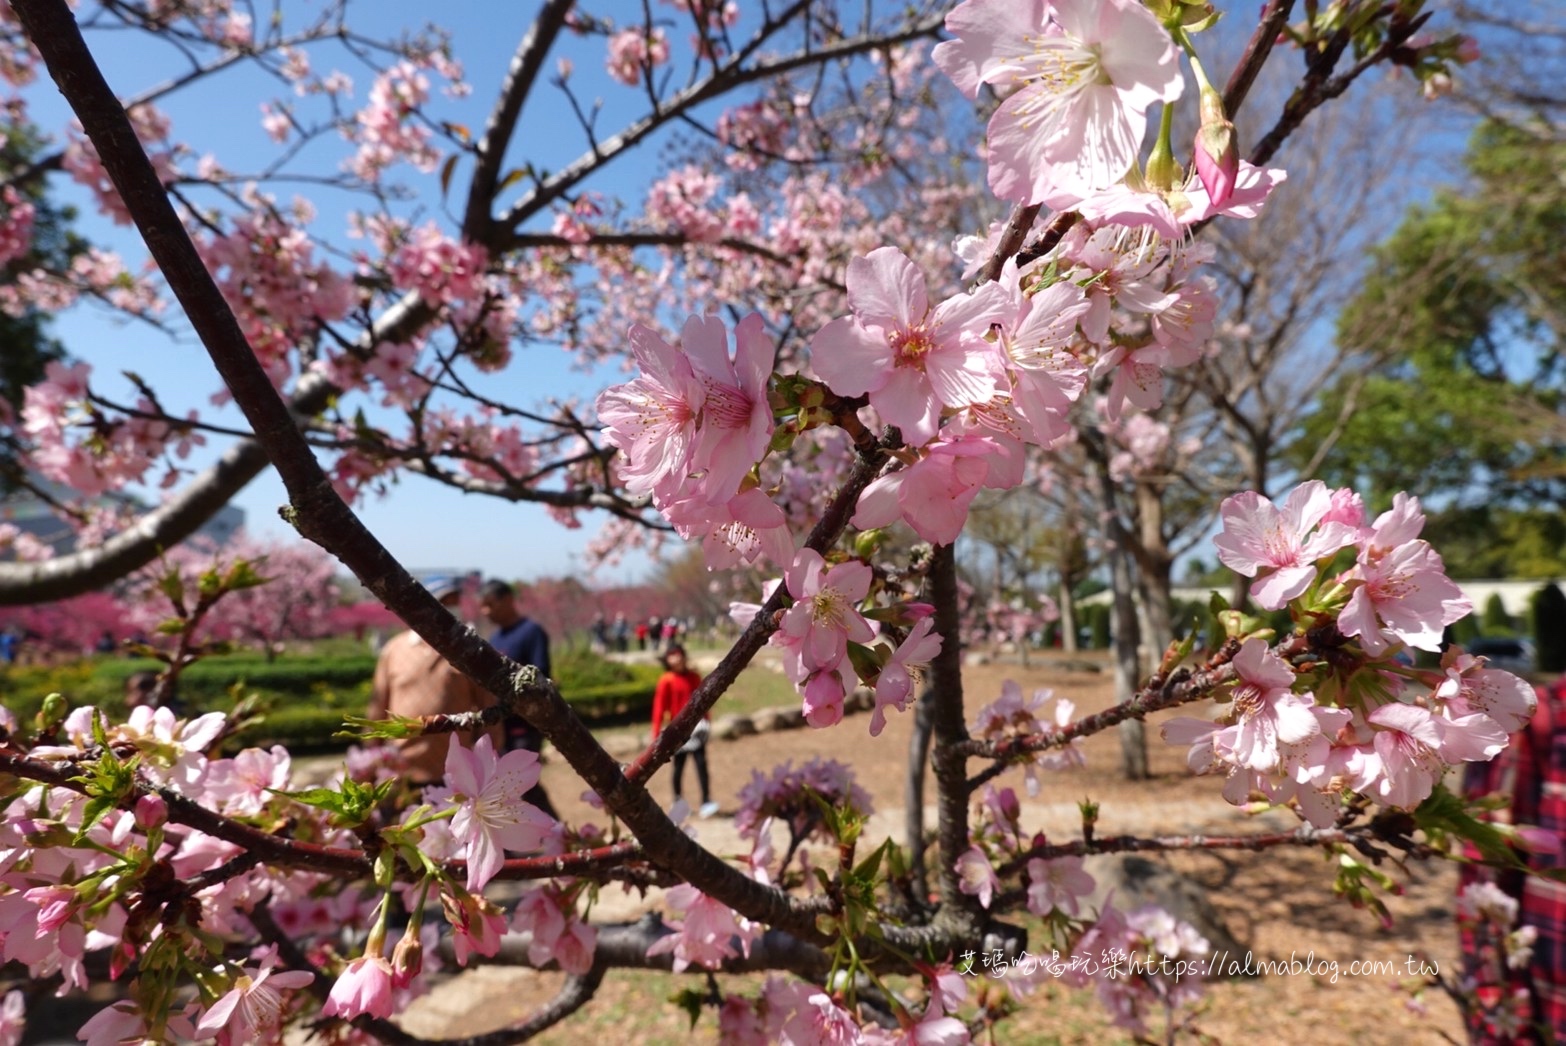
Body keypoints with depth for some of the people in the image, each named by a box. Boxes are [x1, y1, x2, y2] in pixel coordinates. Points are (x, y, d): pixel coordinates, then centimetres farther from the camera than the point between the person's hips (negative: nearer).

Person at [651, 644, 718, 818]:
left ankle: (706, 803, -8)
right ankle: (677, 801, 27)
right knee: (679, 765, 9)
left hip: (696, 727, 3)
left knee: (701, 762, -6)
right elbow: (659, 706, -8)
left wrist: (706, 723, 13)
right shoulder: (666, 681, -8)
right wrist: (657, 733, -10)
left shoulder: (694, 678, 4)